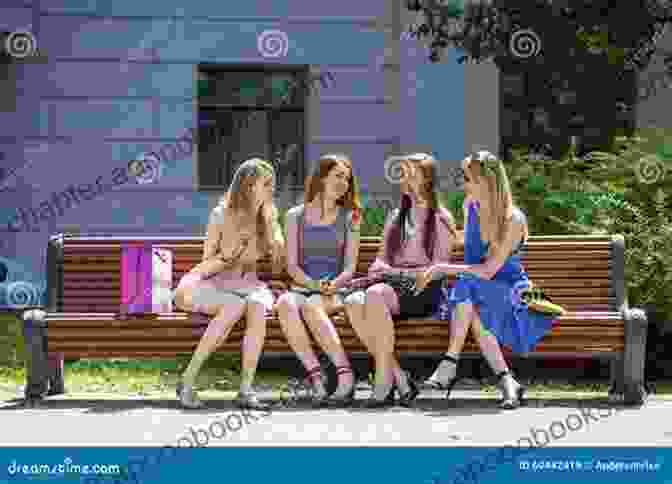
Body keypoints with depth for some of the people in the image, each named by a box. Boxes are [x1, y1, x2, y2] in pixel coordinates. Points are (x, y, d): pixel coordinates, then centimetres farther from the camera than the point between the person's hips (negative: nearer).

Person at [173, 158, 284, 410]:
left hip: (247, 284, 3)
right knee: (235, 306, -36)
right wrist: (228, 254, -25)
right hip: (213, 283, -3)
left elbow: (278, 253, -5)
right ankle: (187, 381, -28)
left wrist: (267, 215, -8)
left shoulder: (269, 216, 7)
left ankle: (246, 389, -36)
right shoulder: (221, 215, -7)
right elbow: (206, 265, -5)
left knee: (258, 306, -33)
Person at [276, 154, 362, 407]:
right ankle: (315, 377, -41)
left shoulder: (349, 217, 13)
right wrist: (314, 284, -14)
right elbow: (292, 265, 6)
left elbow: (350, 266, 6)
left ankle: (346, 377, -42)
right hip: (302, 288, 1)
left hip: (336, 292, -1)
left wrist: (334, 284, -16)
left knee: (311, 306, -37)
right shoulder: (296, 215, 13)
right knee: (286, 303, -35)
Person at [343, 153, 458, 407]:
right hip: (391, 285, 5)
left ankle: (384, 380, -32)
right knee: (353, 302, -29)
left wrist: (399, 272, -9)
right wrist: (379, 268, -1)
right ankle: (398, 378, -26)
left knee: (375, 295, -36)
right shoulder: (395, 218, 26)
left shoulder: (440, 219, 8)